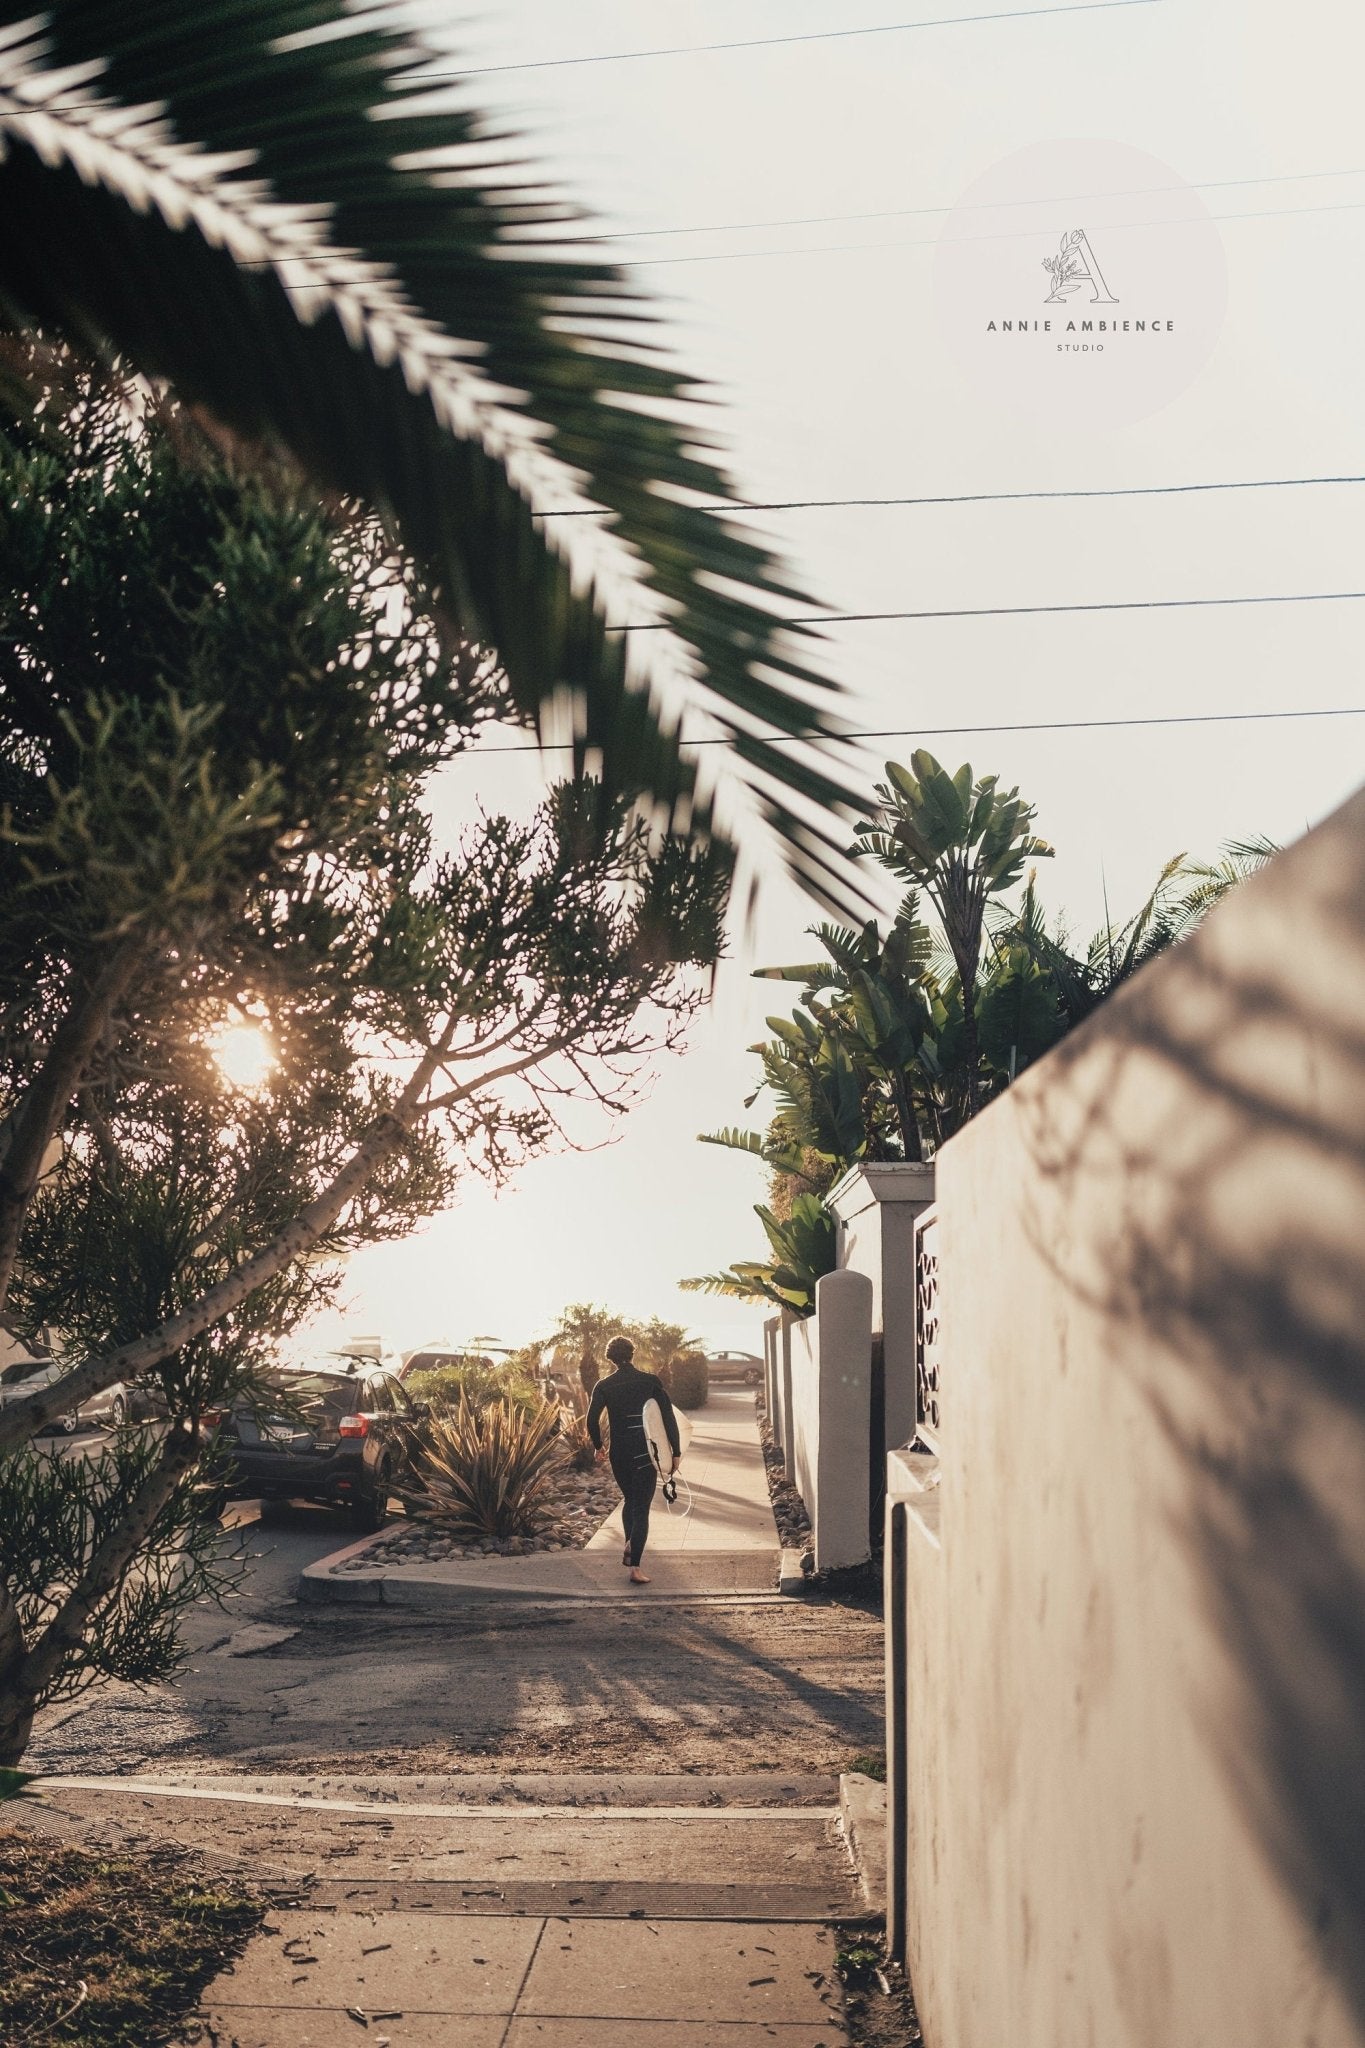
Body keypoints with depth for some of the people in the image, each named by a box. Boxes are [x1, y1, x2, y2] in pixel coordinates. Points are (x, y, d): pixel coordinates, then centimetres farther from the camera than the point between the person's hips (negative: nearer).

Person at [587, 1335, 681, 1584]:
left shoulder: (604, 1386, -1)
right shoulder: (651, 1381, -4)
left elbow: (592, 1420, -8)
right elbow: (669, 1417, -7)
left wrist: (598, 1447, 9)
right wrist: (676, 1452, -1)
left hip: (619, 1455, 2)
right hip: (645, 1454, -2)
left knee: (629, 1499, 26)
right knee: (641, 1508, 1)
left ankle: (630, 1546, 12)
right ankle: (635, 1567, -5)